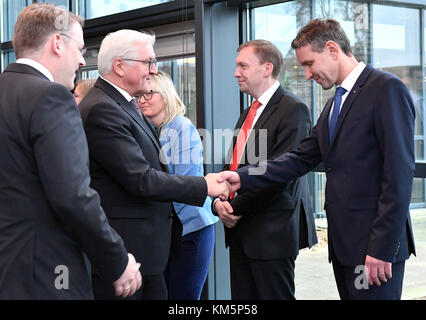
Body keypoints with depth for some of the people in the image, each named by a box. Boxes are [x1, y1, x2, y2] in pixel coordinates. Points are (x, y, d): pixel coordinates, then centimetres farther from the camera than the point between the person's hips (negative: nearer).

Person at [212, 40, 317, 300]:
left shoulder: (293, 109, -11)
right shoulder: (247, 115, 18)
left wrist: (237, 209, -14)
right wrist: (220, 201, -1)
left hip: (272, 230, -8)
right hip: (240, 229, 8)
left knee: (275, 295, 0)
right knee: (243, 298, 11)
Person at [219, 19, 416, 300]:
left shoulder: (387, 89, -10)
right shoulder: (335, 104, 19)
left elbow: (399, 173, -16)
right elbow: (301, 159, 12)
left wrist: (382, 247, -19)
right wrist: (243, 178, -1)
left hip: (374, 245, -8)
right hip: (343, 244, 8)